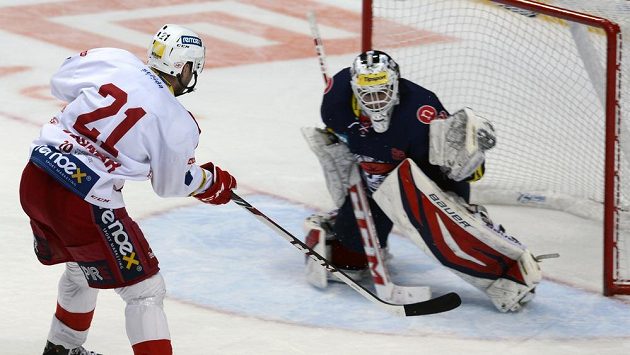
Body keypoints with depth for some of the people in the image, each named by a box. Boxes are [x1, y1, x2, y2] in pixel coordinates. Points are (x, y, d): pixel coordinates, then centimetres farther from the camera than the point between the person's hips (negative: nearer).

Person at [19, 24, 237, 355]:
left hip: (34, 179, 7)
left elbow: (61, 82, 18)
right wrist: (211, 181, 28)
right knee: (145, 289, 3)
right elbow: (171, 184, 9)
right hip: (83, 203, -7)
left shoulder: (111, 60, 2)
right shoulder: (178, 126, -8)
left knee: (82, 267, 33)